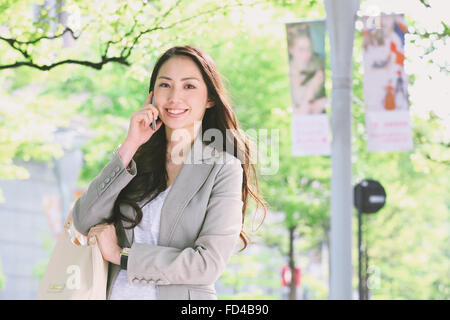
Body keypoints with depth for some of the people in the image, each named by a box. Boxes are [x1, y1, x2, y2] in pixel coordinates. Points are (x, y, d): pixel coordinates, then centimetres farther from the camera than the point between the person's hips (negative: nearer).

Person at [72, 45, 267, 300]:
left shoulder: (222, 169, -5)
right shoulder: (136, 158, 6)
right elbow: (84, 223, -5)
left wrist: (121, 255, -11)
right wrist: (129, 146, -9)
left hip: (180, 294, -3)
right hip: (115, 293, 3)